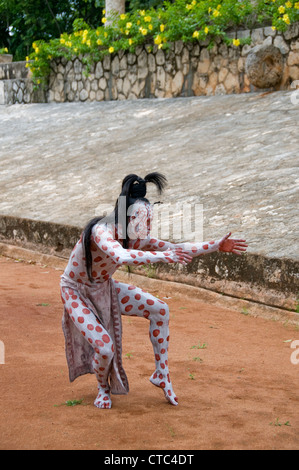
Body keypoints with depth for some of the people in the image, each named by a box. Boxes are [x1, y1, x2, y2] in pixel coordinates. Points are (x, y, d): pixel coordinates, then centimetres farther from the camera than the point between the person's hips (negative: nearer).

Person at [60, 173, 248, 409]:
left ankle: (161, 374, 11)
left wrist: (216, 246, -10)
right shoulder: (101, 231, -34)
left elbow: (174, 248, -7)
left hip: (104, 288, 7)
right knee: (105, 348, -24)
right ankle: (102, 387, 12)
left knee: (160, 310, -3)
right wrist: (163, 256, -56)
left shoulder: (134, 238, -12)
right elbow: (121, 257, -55)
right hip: (77, 292, -7)